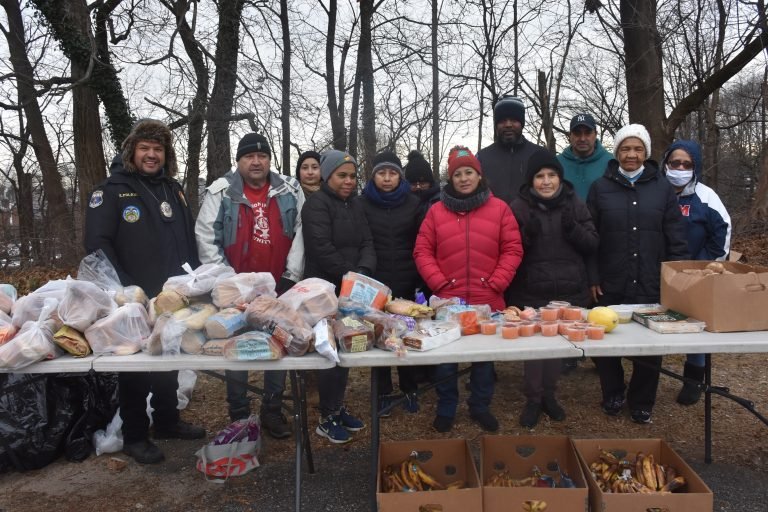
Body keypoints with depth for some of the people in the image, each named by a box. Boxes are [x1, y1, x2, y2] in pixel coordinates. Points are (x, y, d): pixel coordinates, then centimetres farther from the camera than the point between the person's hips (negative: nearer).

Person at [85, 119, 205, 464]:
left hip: (173, 296, 6)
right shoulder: (111, 191, -6)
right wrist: (122, 289, -21)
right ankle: (134, 437, 19)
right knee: (135, 365, 5)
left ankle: (167, 422, 32)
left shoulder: (173, 189, 12)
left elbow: (189, 240, 18)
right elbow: (97, 245, -14)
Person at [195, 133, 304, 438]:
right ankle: (239, 414, 24)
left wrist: (291, 276, -3)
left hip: (278, 287, 2)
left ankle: (272, 410, 27)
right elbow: (206, 237, -5)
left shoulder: (290, 190, 2)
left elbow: (300, 233, 3)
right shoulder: (221, 192, -4)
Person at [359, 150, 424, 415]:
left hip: (407, 283, 1)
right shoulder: (362, 204, 1)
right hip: (374, 284, 0)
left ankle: (410, 390, 25)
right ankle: (383, 392, 21)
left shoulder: (413, 203, 4)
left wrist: (421, 279, -4)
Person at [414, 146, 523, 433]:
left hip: (488, 301, 0)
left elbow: (513, 250, 2)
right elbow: (422, 251, 3)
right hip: (447, 301, 0)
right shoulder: (436, 211, 4)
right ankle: (446, 409, 26)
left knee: (485, 355, 12)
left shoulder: (499, 208, 3)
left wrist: (496, 284, -7)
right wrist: (440, 284, -7)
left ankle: (480, 407, 31)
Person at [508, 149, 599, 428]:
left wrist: (573, 229, -17)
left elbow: (592, 244, 2)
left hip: (568, 291, 2)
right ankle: (533, 398, 20)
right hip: (530, 292, -2)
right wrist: (526, 234, -22)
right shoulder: (518, 207, -3)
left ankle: (549, 394, 31)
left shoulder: (575, 204, 3)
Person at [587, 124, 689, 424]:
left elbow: (676, 239, 4)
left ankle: (642, 403, 27)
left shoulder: (663, 188, 4)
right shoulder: (600, 187, 2)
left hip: (651, 284, 1)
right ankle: (613, 396, 29)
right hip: (610, 284, 0)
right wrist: (592, 278, -6)